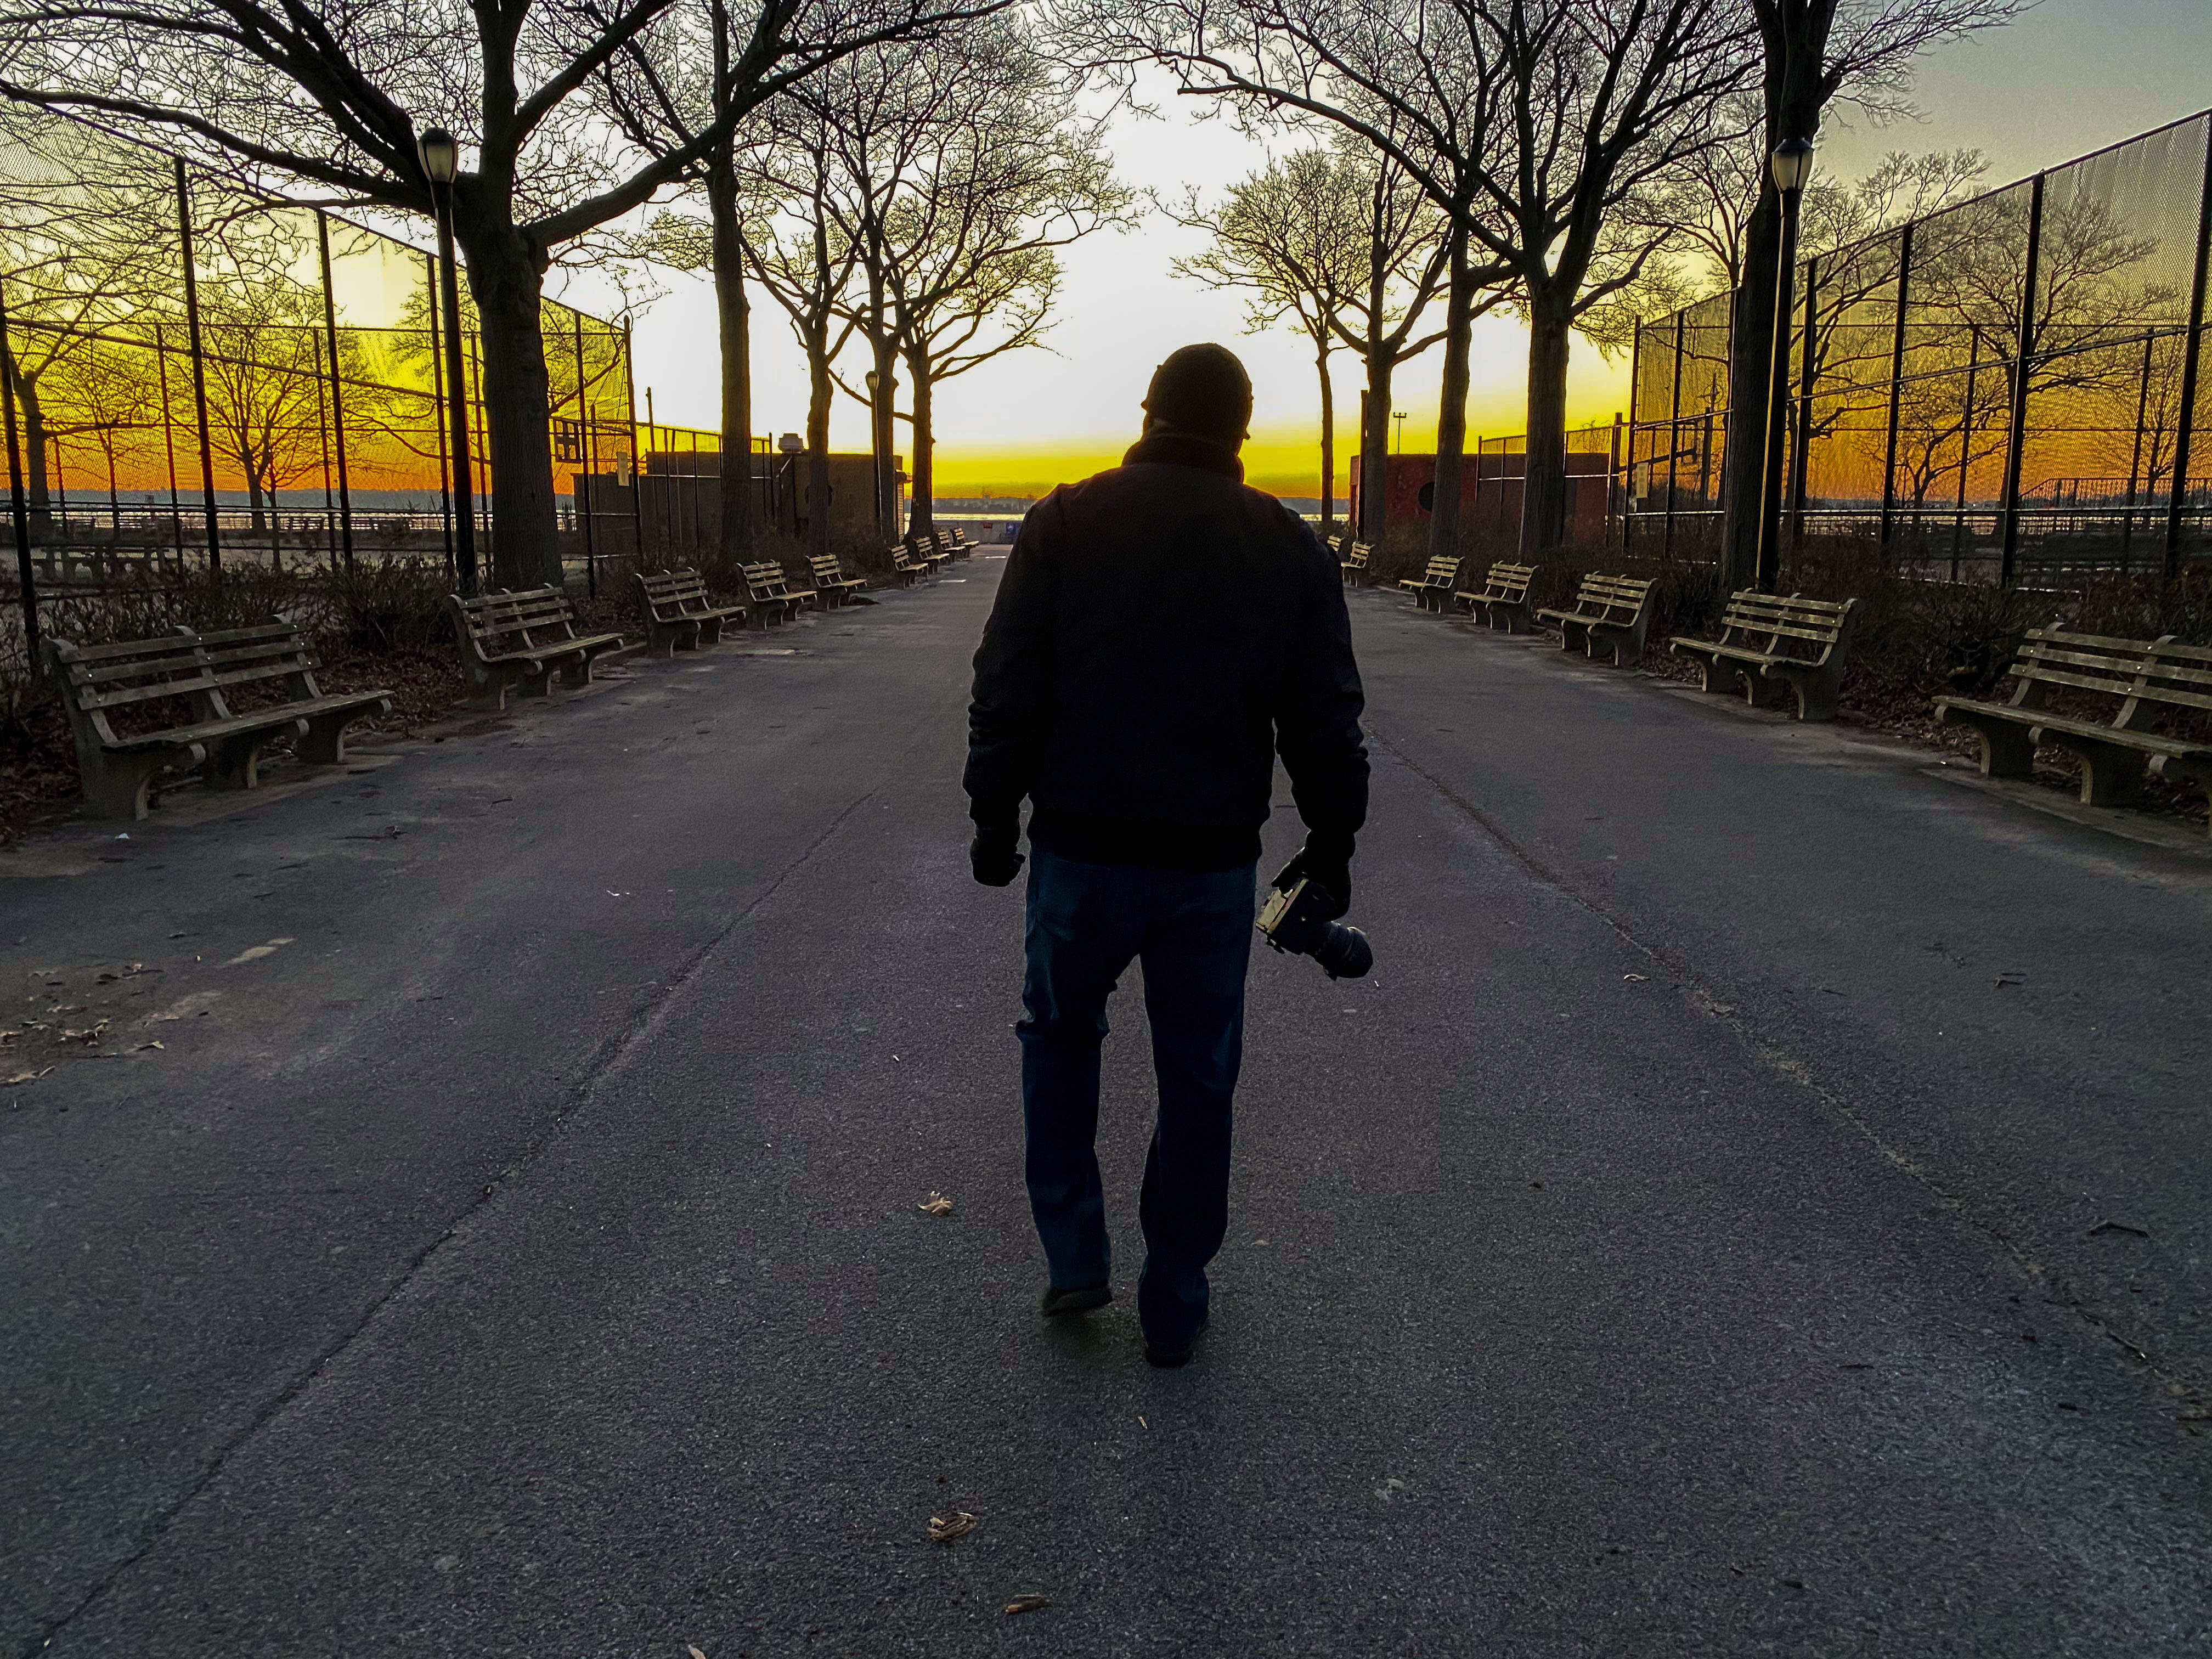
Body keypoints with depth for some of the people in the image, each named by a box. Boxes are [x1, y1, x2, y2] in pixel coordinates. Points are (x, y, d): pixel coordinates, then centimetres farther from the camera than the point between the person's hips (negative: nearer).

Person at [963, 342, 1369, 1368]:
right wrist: (1332, 842, 14)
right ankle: (1174, 1307, 24)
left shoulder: (1066, 522, -2)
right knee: (1197, 1078, 13)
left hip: (1080, 853, 0)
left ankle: (1073, 1258, 21)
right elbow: (1326, 723, 3)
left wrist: (994, 818, 5)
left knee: (1061, 1034, 23)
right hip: (1215, 863, 1)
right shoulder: (1289, 548, 2)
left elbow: (1006, 693, -4)